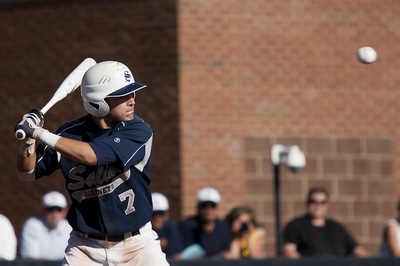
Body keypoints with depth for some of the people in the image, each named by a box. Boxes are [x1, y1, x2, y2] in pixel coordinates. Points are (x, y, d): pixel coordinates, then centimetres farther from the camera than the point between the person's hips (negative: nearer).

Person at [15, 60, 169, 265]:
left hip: (137, 245, -2)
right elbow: (28, 173, 3)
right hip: (85, 247, 2)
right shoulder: (71, 133, -6)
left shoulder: (138, 132, -15)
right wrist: (28, 140, -17)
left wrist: (40, 133, -27)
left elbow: (91, 156, -30)